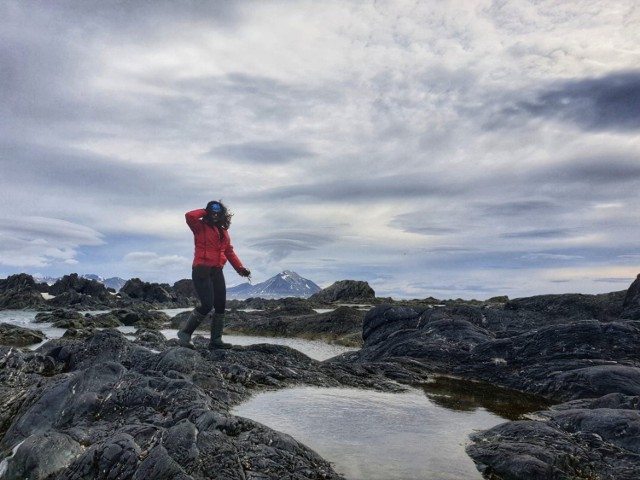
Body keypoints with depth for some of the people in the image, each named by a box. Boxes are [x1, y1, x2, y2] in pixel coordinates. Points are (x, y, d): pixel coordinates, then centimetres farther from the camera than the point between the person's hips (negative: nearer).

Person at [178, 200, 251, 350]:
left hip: (217, 271, 7)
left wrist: (240, 268, 5)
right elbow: (189, 216, -21)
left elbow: (229, 252, 17)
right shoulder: (200, 227, -1)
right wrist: (204, 212, -4)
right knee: (207, 304, -15)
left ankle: (216, 340, 16)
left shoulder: (223, 231, 16)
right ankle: (185, 333, 2)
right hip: (202, 270, -7)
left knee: (220, 306, 6)